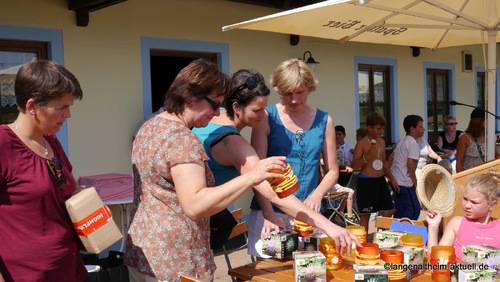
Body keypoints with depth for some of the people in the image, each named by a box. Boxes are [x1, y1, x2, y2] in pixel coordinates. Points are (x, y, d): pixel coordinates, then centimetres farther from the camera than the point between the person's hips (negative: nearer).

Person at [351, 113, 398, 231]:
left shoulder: (382, 142, 12)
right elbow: (354, 166, -13)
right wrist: (368, 155, -25)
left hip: (381, 180, 7)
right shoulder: (362, 143, -9)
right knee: (366, 214, -1)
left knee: (389, 211, 8)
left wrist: (392, 180, 21)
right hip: (366, 181, -7)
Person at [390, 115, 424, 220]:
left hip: (395, 180, 10)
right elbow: (410, 164, -20)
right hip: (405, 182, -10)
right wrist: (415, 182, -12)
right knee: (414, 208, -6)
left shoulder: (402, 141, 16)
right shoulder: (413, 144, -12)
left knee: (401, 209, 14)